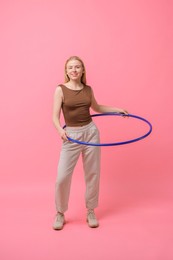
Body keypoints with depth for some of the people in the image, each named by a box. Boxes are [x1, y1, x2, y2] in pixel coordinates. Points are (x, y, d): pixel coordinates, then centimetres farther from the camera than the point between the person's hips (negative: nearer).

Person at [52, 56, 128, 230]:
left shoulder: (88, 89, 6)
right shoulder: (61, 89, -5)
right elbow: (55, 116, -10)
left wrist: (117, 109, 20)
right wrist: (60, 130, -30)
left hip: (91, 132, 3)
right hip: (71, 136, -3)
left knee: (92, 174, 9)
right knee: (62, 177, -6)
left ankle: (90, 212, 26)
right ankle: (60, 213, 17)